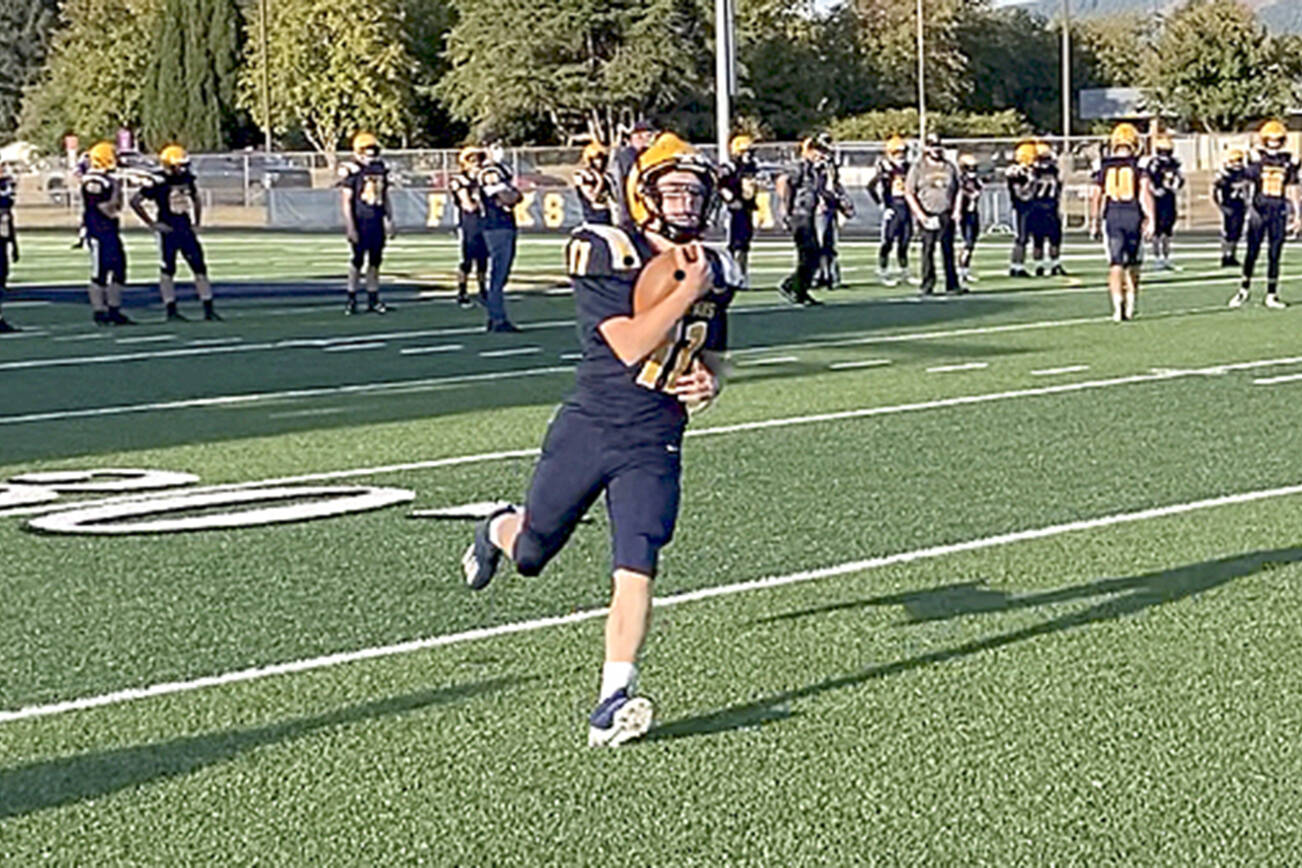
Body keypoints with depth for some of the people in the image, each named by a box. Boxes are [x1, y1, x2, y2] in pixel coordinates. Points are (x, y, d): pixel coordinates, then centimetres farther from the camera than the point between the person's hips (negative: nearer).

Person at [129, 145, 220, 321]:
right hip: (168, 230, -6)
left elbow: (196, 200, 25)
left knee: (200, 268, 2)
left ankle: (208, 309, 5)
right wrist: (151, 223, -12)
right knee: (167, 270, -1)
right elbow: (135, 201, -12)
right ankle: (171, 310, 4)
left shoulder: (187, 179, 7)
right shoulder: (157, 181, -13)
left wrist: (197, 222, 14)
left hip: (186, 229, 6)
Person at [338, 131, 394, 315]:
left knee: (375, 260, 8)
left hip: (377, 222, 6)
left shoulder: (380, 169, 11)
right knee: (358, 259, -3)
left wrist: (389, 221, 14)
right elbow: (346, 201, -10)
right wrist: (350, 227, -15)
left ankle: (373, 299, 14)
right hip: (360, 222, -6)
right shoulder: (352, 171, -9)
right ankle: (351, 299, 6)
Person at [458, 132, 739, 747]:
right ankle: (499, 531, 50)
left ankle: (614, 698, -12)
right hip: (588, 428, -3)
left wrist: (707, 385, -2)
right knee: (530, 554, 14)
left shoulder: (713, 271, 8)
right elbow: (630, 346, -23)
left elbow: (710, 359, 20)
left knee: (636, 568, -13)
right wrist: (688, 290, -22)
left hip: (654, 445, 3)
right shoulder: (607, 256, -12)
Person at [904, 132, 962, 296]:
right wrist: (919, 214, -8)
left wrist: (956, 210, 5)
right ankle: (927, 284, 2)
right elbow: (909, 193, 1)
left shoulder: (950, 167, 14)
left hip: (946, 214, 2)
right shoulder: (918, 168, 3)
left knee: (948, 249, 0)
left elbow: (957, 191, 19)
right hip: (927, 214, -2)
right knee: (928, 248, -4)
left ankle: (952, 284, 0)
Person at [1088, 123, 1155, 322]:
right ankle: (1130, 303, 20)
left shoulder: (1104, 169, 7)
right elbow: (1146, 193, -9)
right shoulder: (1138, 168, 1)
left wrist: (1094, 223, 13)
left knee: (1116, 264, 0)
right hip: (1133, 215, -1)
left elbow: (1095, 196, 5)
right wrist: (1150, 220, -10)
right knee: (1132, 263, 15)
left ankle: (1118, 304, -13)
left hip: (1112, 216, 1)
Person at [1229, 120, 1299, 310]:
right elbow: (1249, 186, -1)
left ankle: (1271, 295, 11)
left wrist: (1297, 215, 8)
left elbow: (1292, 191, 11)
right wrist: (1250, 209, -10)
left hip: (1279, 213, 2)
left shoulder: (1288, 163, 7)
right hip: (1259, 210, -2)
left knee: (1274, 255, 5)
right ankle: (1244, 289, 17)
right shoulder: (1257, 160, -1)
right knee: (1252, 253, 3)